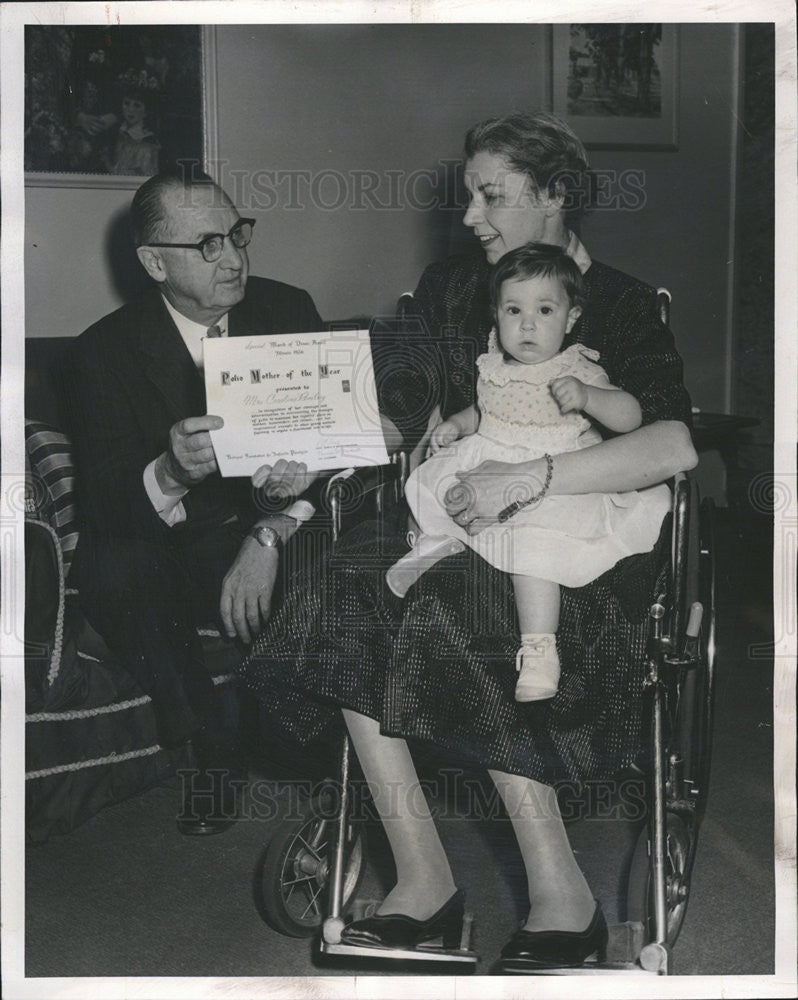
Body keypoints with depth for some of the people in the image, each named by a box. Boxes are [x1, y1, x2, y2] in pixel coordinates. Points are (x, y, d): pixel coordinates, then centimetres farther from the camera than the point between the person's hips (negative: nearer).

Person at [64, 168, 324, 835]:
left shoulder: (287, 311, -1)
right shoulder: (104, 352, -8)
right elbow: (107, 510, -16)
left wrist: (270, 536, -24)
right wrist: (170, 474, -40)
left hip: (280, 537, 1)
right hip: (173, 554, -1)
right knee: (111, 568, -33)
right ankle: (215, 748, -10)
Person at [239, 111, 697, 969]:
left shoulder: (621, 306, -2)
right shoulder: (450, 287, 17)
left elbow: (676, 446, -18)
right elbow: (421, 416, 19)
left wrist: (532, 476, -29)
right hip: (458, 516, 6)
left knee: (451, 616, -35)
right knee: (341, 593, -25)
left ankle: (561, 895, -25)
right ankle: (421, 878, -24)